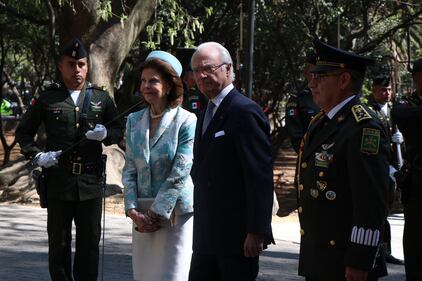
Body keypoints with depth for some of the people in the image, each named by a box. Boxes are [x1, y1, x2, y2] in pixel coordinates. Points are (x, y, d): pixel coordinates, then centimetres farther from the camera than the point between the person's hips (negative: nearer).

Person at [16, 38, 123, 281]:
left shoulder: (102, 98, 7)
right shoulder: (47, 99, 4)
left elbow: (119, 131, 14)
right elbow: (24, 132, 12)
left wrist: (106, 135, -8)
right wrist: (36, 155, -5)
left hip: (91, 181, 1)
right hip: (58, 181, -1)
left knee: (90, 241, 6)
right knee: (59, 242, 6)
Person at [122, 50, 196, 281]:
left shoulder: (187, 122, -8)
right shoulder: (134, 121, 9)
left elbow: (179, 175, -12)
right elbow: (129, 170, 8)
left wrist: (156, 214, -12)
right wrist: (133, 211, -4)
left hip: (176, 213, -5)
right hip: (142, 216, 5)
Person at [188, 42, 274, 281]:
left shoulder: (246, 112, -13)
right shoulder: (207, 113, 17)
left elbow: (261, 178, -18)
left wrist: (256, 232, -21)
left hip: (238, 236, -9)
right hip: (207, 238, 9)